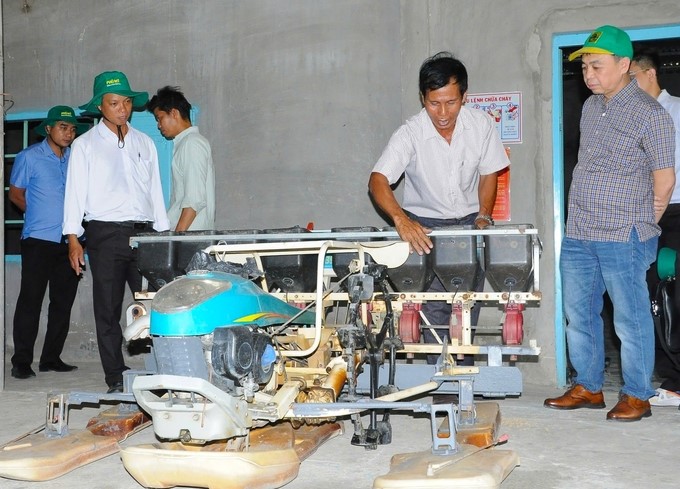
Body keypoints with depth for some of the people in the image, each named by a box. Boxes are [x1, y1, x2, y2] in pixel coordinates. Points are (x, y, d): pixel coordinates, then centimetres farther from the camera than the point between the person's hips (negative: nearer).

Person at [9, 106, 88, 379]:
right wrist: (40, 215, 4)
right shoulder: (29, 157, -1)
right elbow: (15, 194, 4)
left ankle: (52, 358, 18)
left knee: (63, 302, 8)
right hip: (39, 240, -5)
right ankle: (21, 362, 4)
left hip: (69, 241, 5)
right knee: (30, 300, -2)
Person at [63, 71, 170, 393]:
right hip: (106, 233, -2)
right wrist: (73, 239, -5)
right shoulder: (85, 145, 6)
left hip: (144, 232, 2)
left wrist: (164, 234, 11)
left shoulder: (144, 143, 16)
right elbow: (75, 191, 2)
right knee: (108, 309, 2)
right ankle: (117, 380, 9)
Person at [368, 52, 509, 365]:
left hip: (469, 222, 2)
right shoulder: (410, 135, -20)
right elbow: (378, 180, -31)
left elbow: (488, 173, 3)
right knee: (434, 310, -8)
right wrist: (400, 219, -47)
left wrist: (483, 217, -9)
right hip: (425, 225, -2)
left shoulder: (481, 124, -11)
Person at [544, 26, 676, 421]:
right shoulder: (591, 107, 13)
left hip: (622, 238, -8)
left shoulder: (650, 114, -9)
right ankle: (588, 388, 27)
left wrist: (642, 229, -1)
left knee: (631, 319, 1)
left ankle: (637, 396, 14)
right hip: (578, 234, 8)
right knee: (579, 314, 14)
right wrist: (583, 217, 15)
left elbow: (665, 177, -6)